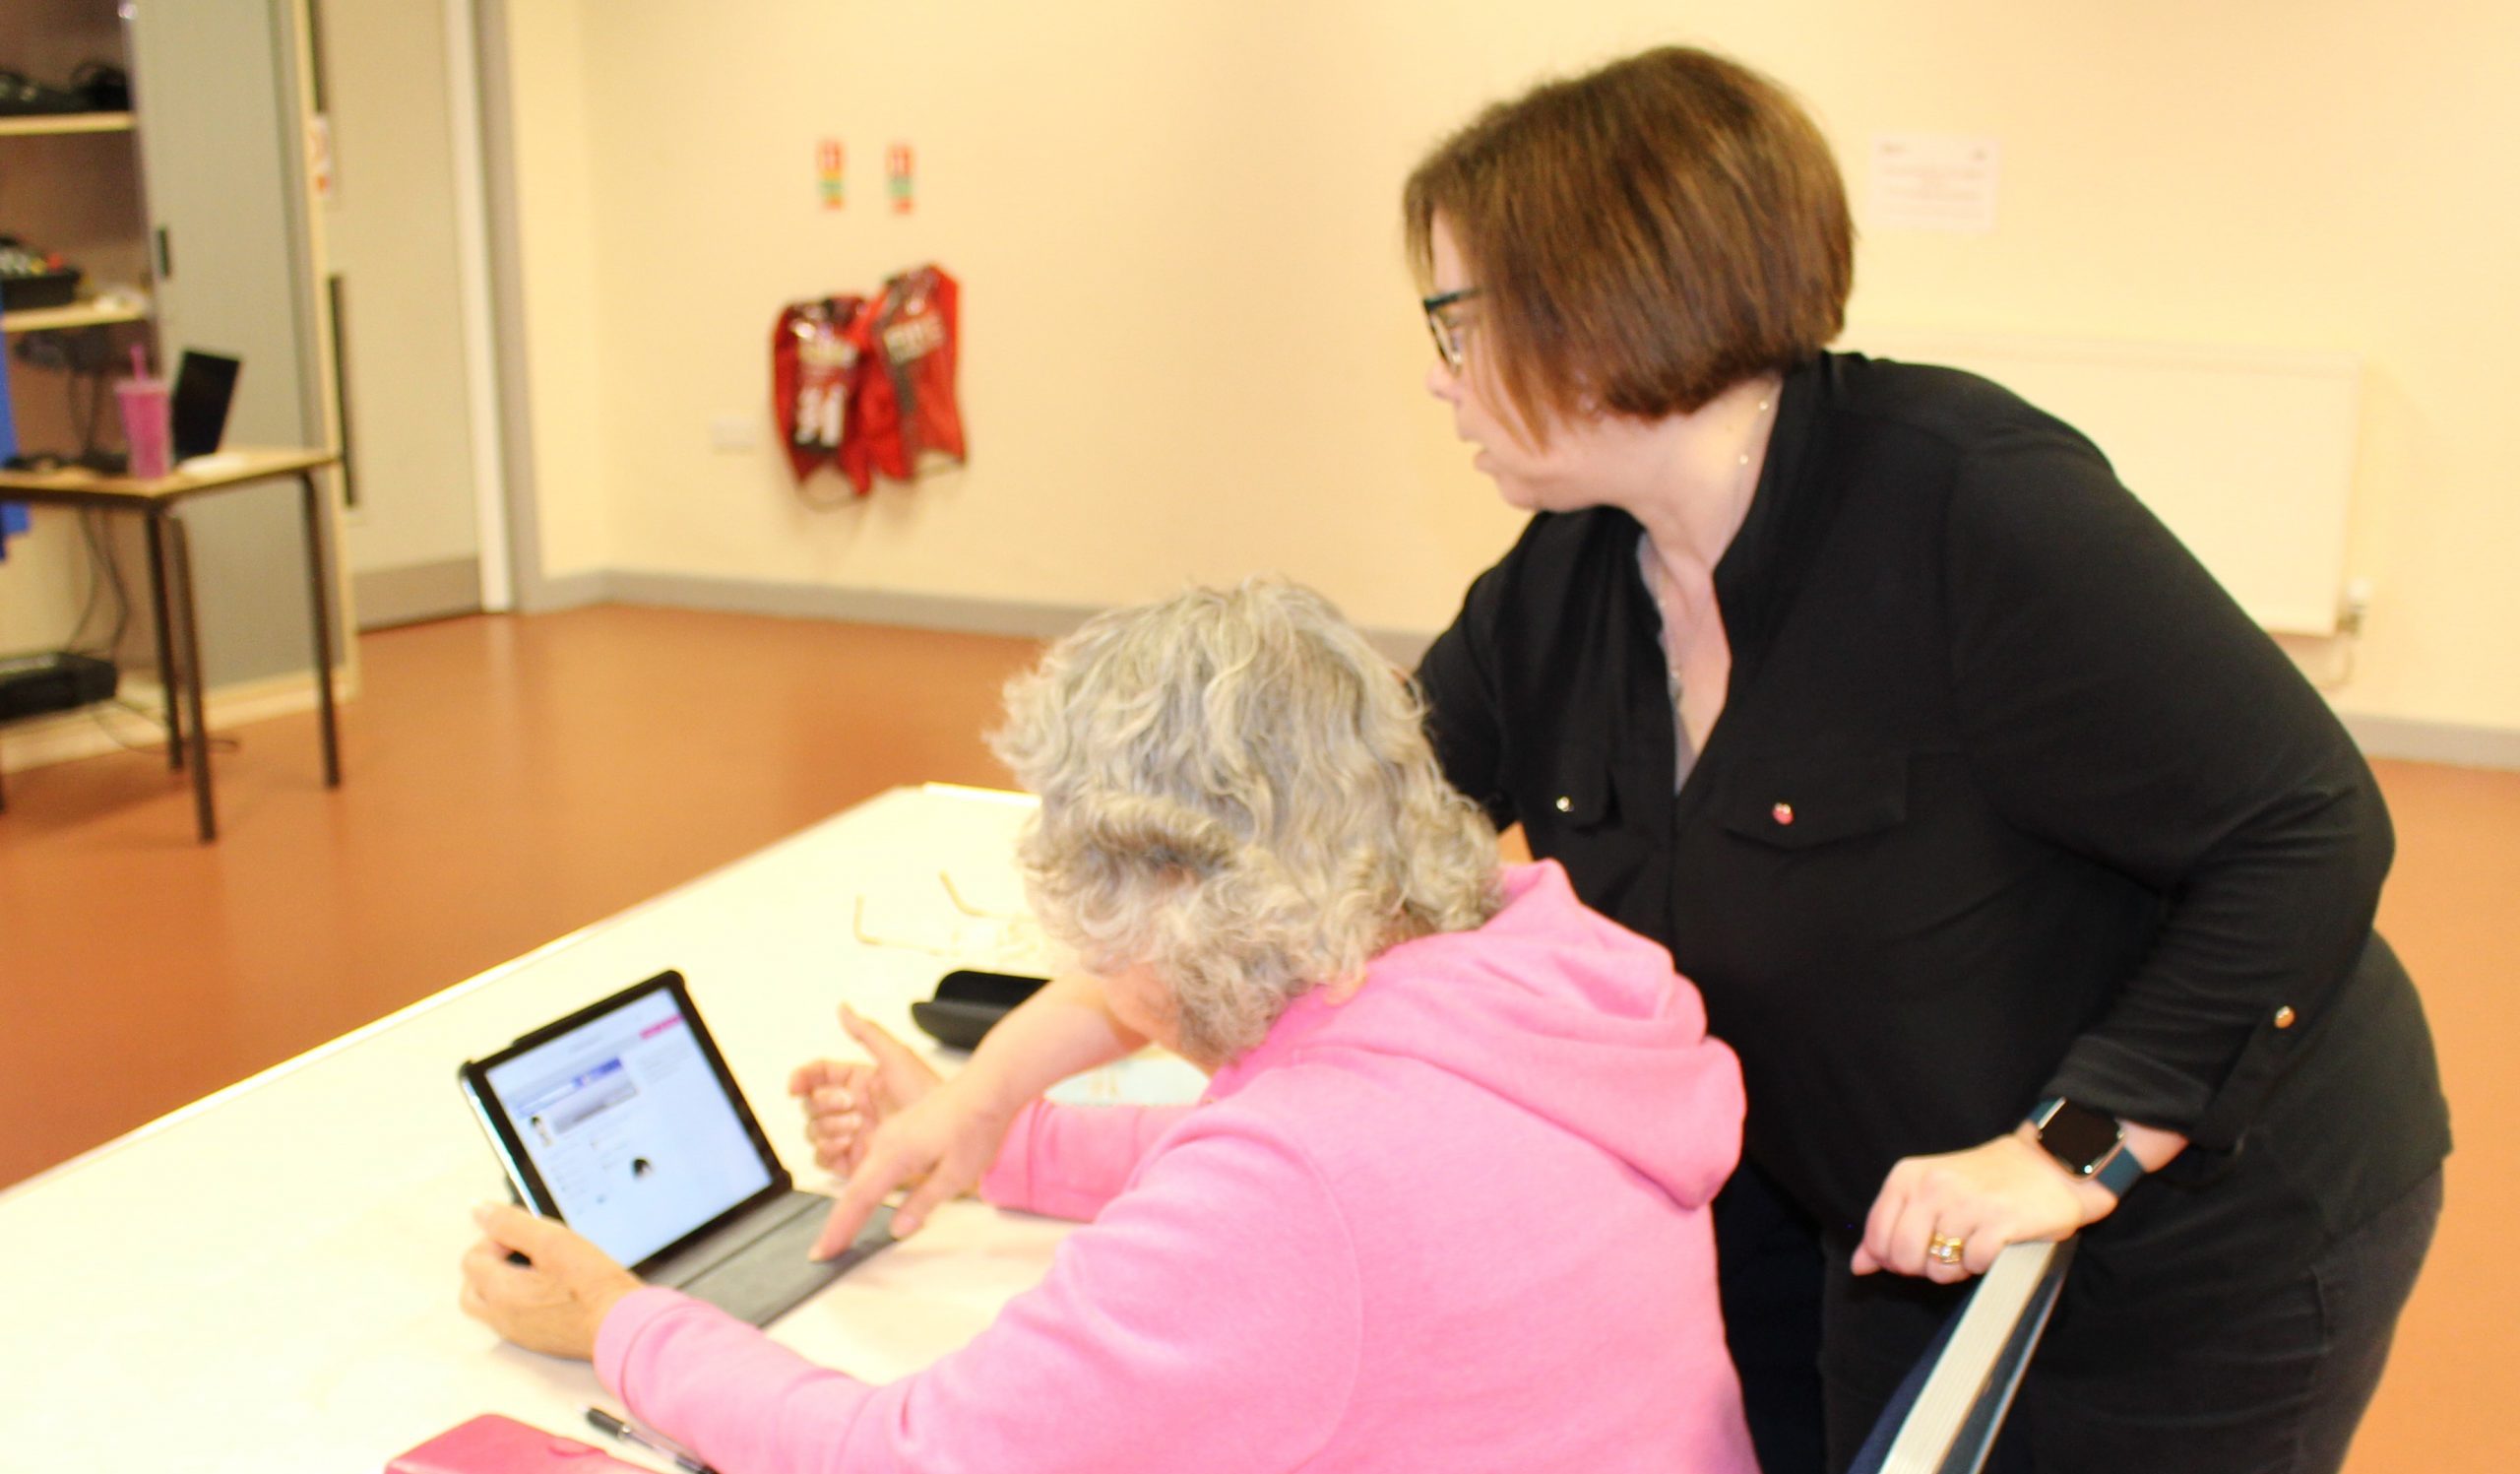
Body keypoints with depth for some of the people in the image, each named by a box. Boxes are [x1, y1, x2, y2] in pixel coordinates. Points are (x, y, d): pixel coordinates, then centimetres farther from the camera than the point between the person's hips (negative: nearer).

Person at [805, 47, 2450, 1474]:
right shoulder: (1561, 589, -4)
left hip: (2188, 1230, -6)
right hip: (1851, 1223, 6)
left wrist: (2074, 1150, -28)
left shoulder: (1971, 506, -25)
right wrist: (991, 1091, -5)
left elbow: (2309, 831, -22)